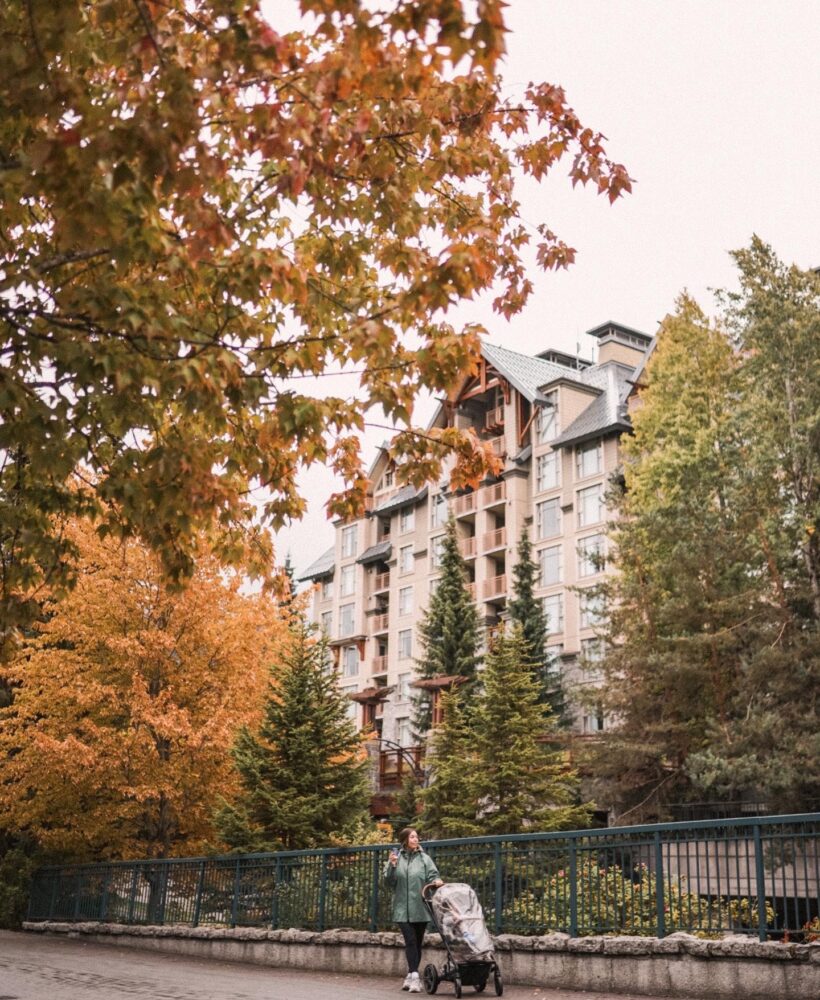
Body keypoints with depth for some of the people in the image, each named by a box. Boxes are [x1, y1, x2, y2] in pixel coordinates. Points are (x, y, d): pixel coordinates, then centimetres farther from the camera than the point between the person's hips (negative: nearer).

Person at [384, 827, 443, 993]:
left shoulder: (424, 858, 4)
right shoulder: (395, 858, 4)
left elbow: (433, 876, 2)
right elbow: (389, 881, 2)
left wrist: (437, 881, -21)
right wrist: (392, 866, -14)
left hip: (420, 909, 1)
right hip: (403, 909, -1)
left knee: (417, 942, 8)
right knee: (410, 941, -11)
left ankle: (411, 975, 19)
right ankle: (414, 976, -13)